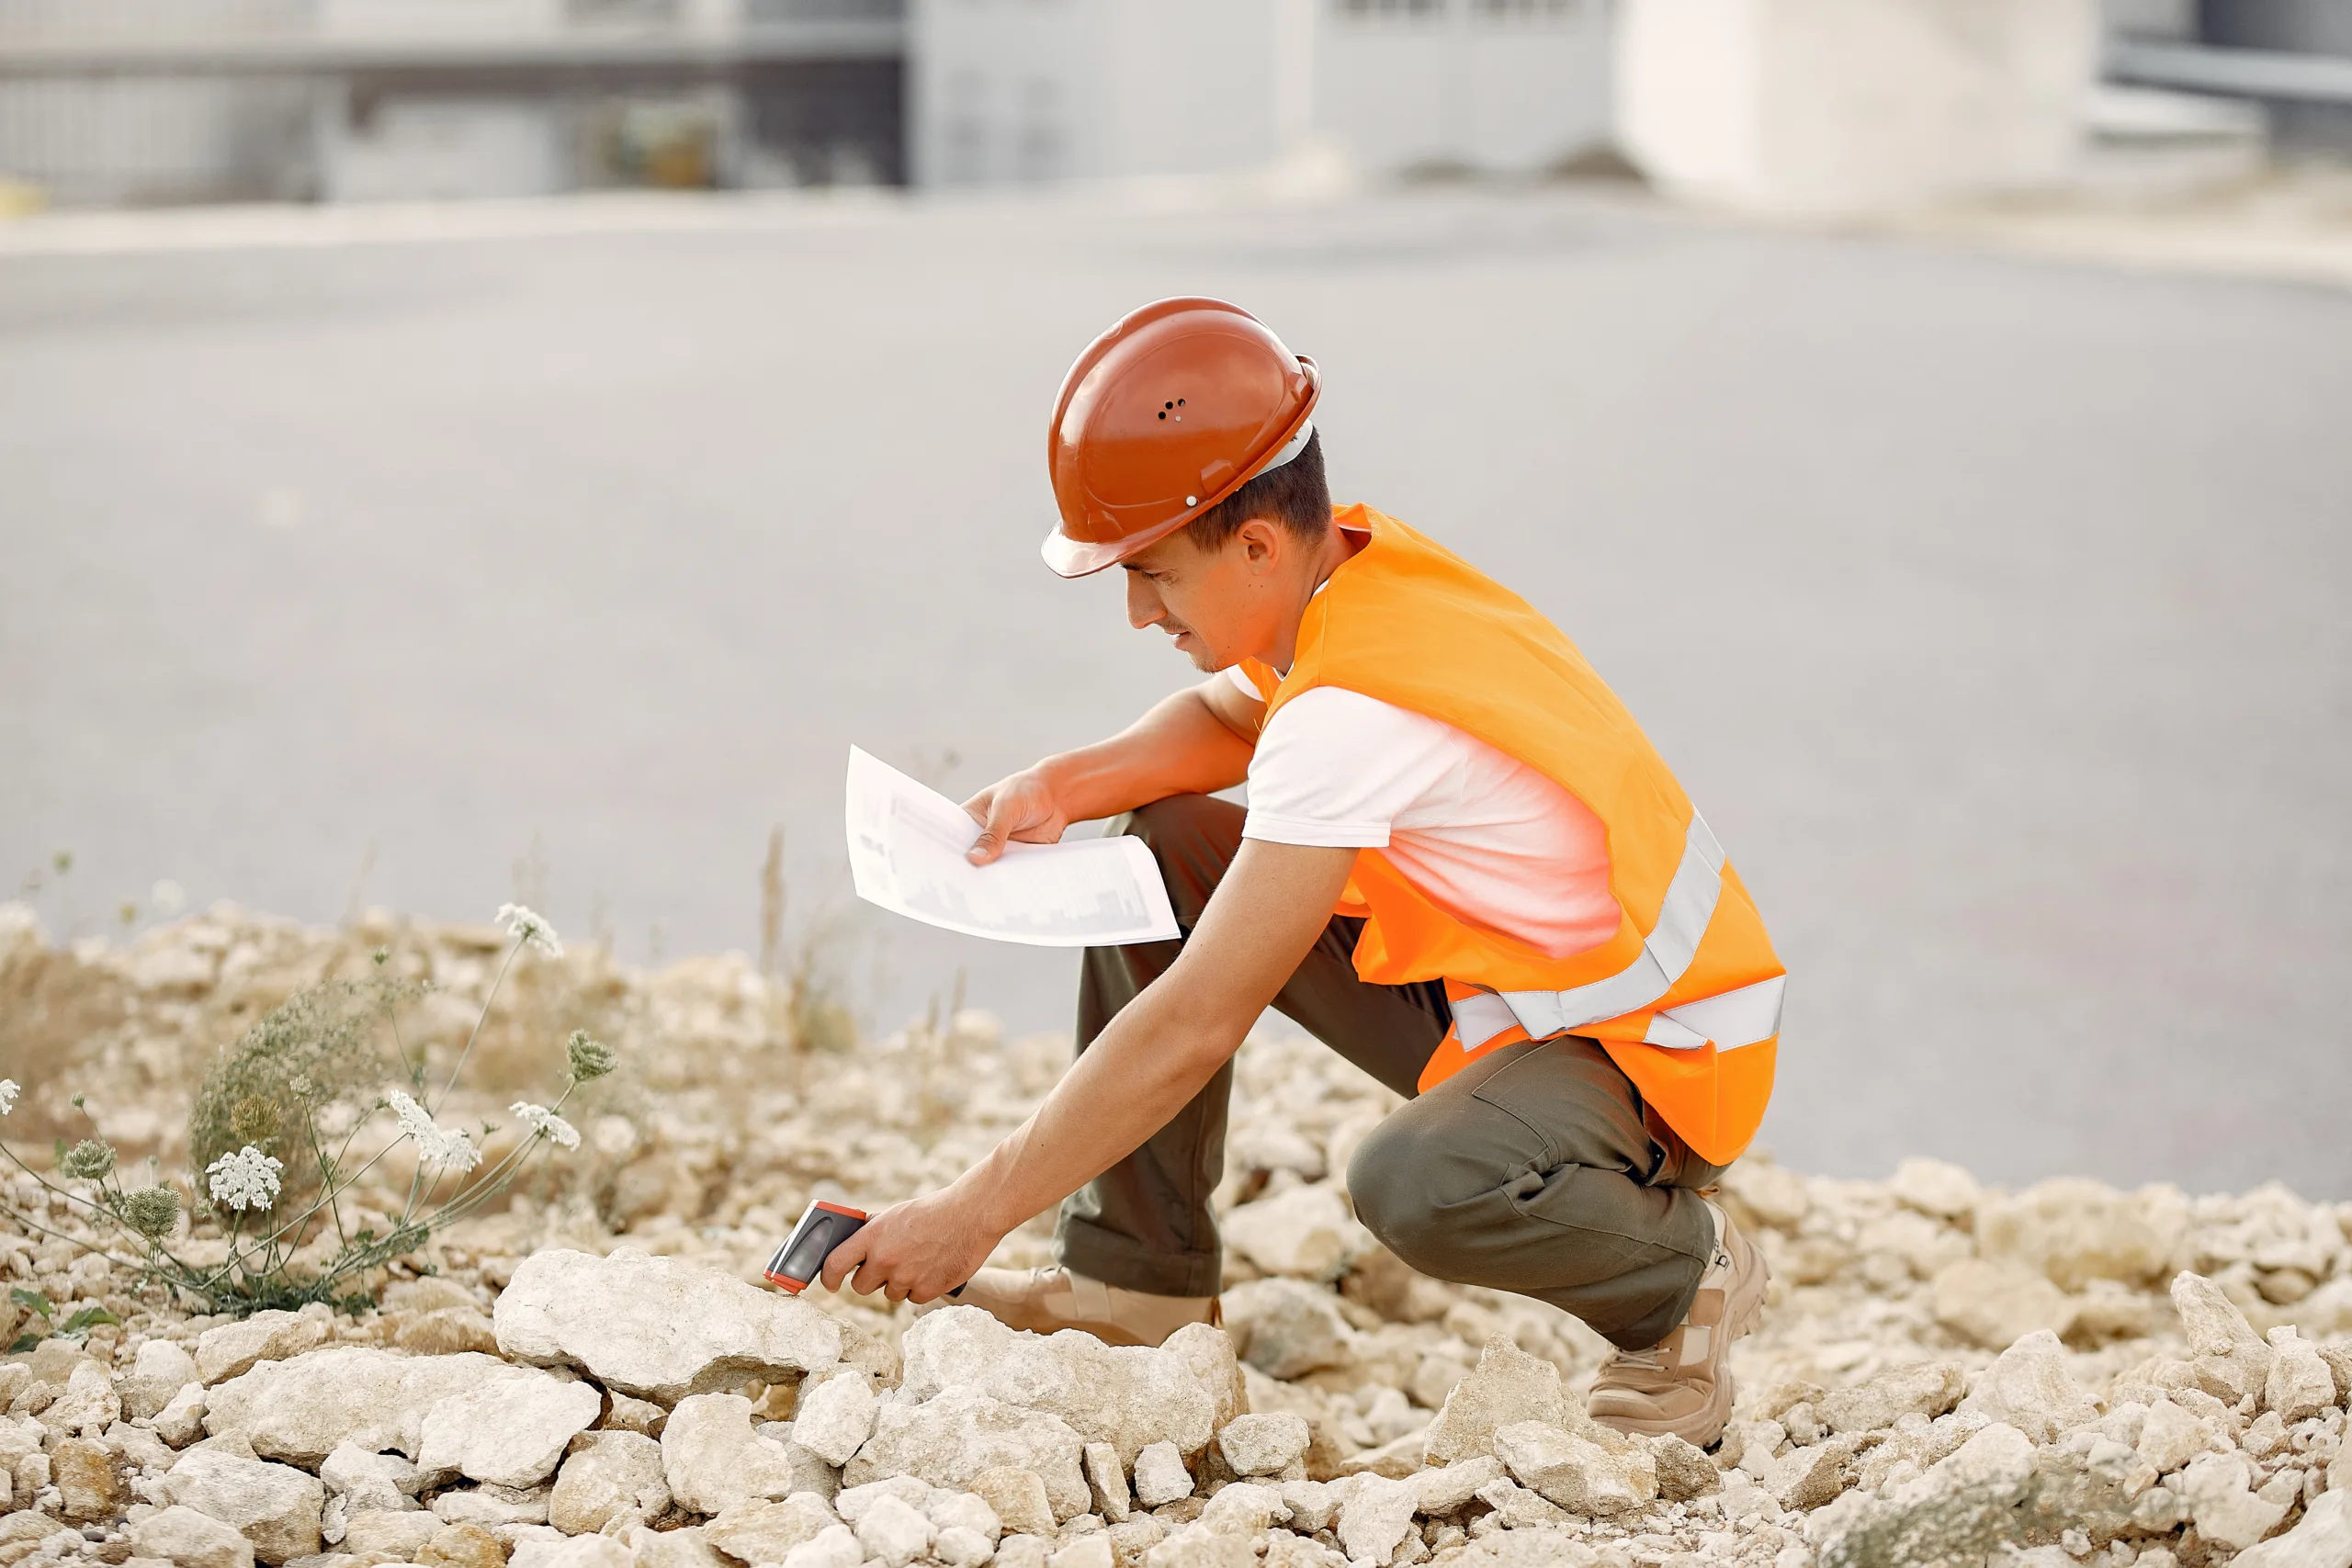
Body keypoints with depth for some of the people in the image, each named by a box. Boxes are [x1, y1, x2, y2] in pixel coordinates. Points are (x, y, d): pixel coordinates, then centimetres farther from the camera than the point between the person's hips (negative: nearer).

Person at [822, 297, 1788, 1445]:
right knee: (1161, 852, 5)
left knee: (1418, 1183, -40)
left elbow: (1192, 1027, -30)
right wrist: (1065, 785, -1)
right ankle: (1135, 1281, 11)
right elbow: (1230, 718, 20)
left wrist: (974, 1212, -25)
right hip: (1496, 985, 10)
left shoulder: (1354, 713, -30)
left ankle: (1686, 1272, -7)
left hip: (1654, 1060, -10)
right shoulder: (1355, 566, -3)